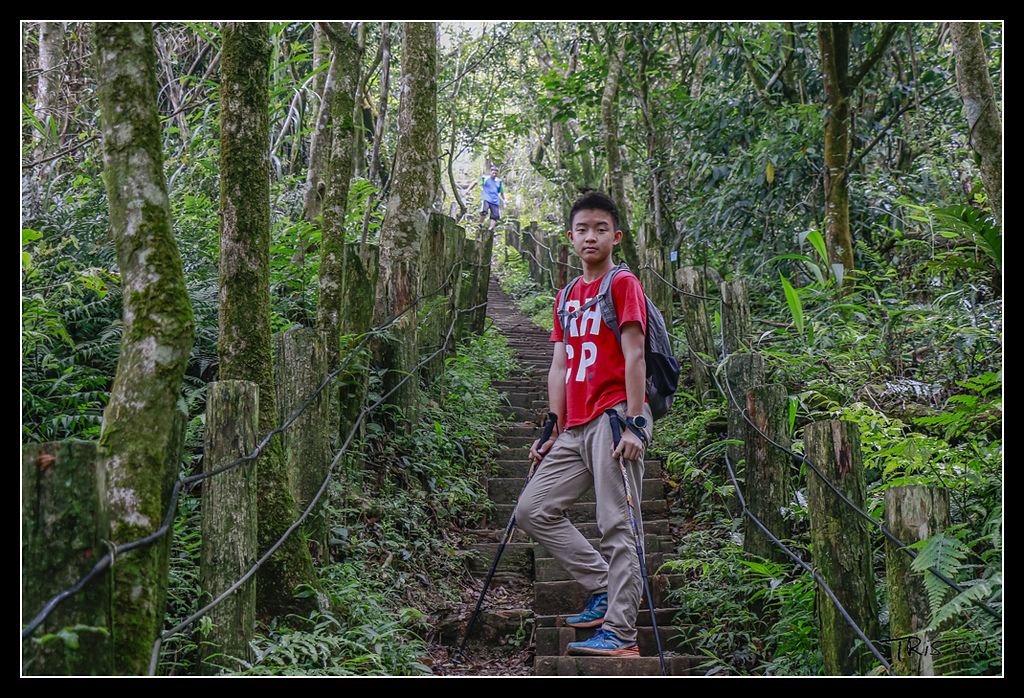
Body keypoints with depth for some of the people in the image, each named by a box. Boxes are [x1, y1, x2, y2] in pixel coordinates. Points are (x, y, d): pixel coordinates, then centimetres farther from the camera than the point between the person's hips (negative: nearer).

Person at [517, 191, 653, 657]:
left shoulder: (624, 284, -1)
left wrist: (635, 424, -16)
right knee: (533, 510, 5)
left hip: (614, 417, -8)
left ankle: (620, 633, -4)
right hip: (577, 428, 8)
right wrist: (554, 430, 12)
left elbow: (634, 356, -9)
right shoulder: (567, 296, 19)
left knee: (617, 525, -8)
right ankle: (604, 588, 12)